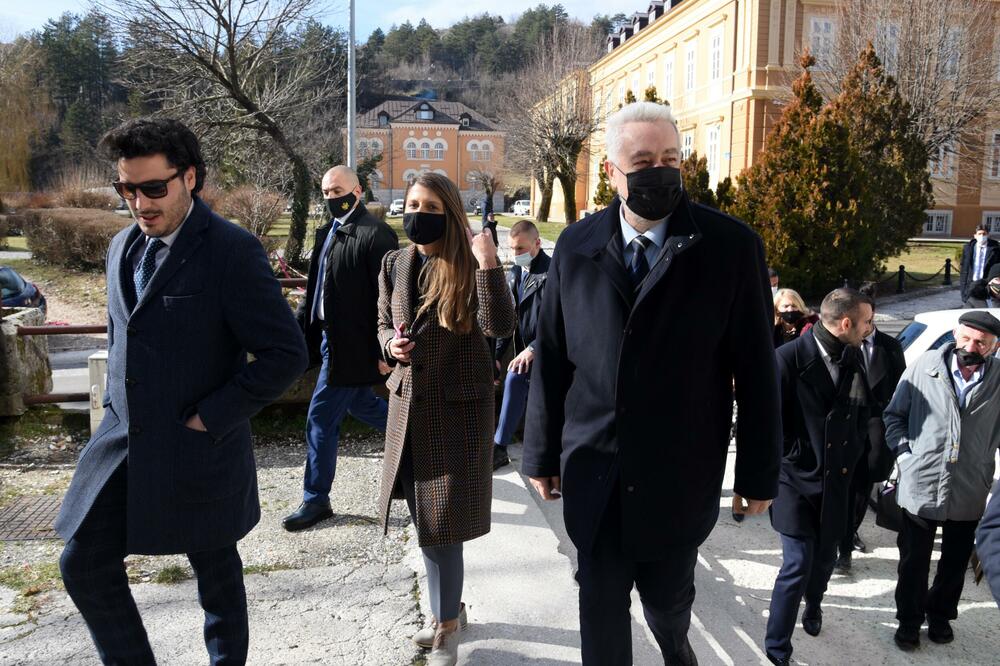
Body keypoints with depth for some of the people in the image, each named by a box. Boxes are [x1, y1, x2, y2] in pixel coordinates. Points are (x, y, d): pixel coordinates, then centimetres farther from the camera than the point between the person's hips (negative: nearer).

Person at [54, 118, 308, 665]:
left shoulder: (233, 251, -16)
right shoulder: (123, 246, 7)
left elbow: (286, 354, -19)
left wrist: (209, 418, -18)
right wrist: (117, 404, 11)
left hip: (197, 449, -6)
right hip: (122, 437, 7)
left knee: (216, 573, 13)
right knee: (83, 565, 10)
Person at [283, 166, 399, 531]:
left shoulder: (375, 234, -16)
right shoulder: (328, 232, 12)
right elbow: (315, 287, 19)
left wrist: (383, 351, -19)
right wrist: (300, 327, 14)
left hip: (350, 346, -9)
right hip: (331, 337, 9)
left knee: (321, 419, -2)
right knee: (360, 404, 22)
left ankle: (316, 500, 13)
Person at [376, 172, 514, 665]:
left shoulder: (468, 265, -10)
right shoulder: (394, 264, 5)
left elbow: (499, 327, -24)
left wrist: (489, 265, -31)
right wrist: (390, 345, -6)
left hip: (458, 407, -6)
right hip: (408, 402, 6)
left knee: (441, 523, -1)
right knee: (424, 518, 16)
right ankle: (449, 609, 38)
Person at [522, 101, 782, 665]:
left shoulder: (732, 245, -9)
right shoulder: (576, 246, -2)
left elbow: (755, 367, -6)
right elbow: (551, 359, 2)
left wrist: (759, 472, -2)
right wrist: (543, 454, 6)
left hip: (680, 476, -1)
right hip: (593, 473, 2)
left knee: (667, 596, 19)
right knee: (601, 604, 14)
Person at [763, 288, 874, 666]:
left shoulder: (853, 359, 1)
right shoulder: (788, 359, -17)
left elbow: (862, 413, 14)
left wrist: (849, 458, 9)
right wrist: (795, 456, -8)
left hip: (835, 481, 5)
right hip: (796, 480, -5)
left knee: (824, 559, 18)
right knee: (798, 565, -6)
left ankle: (813, 606, 50)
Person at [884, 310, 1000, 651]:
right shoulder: (924, 366, -8)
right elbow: (894, 415, 1)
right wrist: (905, 453, -8)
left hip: (969, 494, 1)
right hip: (920, 487, -1)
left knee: (955, 562, 20)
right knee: (914, 561, 13)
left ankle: (940, 615, 44)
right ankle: (909, 620, 33)